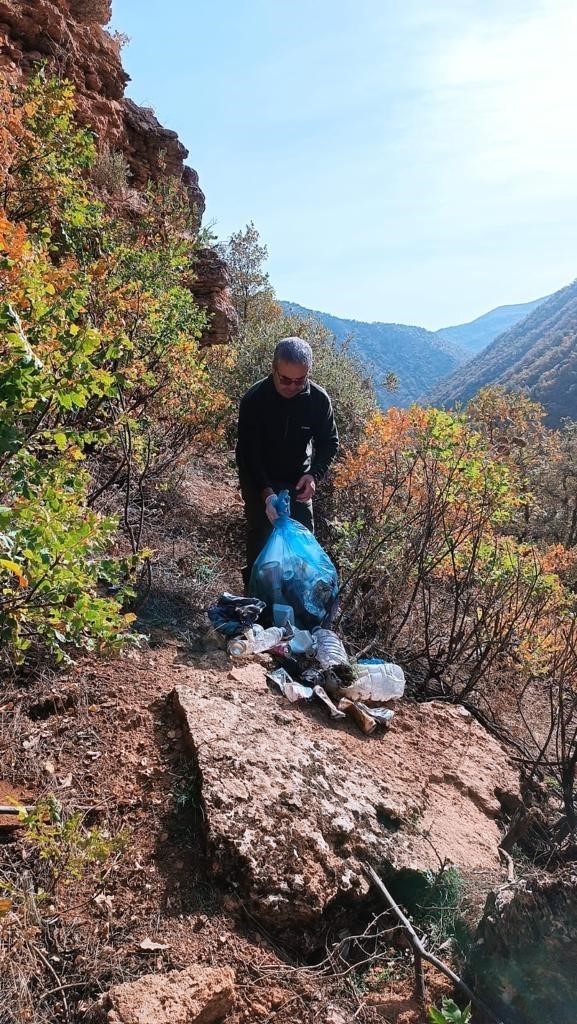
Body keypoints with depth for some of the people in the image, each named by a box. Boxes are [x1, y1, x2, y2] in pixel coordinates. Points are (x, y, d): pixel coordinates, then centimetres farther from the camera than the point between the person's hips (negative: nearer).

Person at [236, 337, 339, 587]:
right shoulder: (254, 399, -23)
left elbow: (329, 442, -2)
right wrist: (266, 492, -37)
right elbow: (246, 453, -24)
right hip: (259, 482, -2)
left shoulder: (319, 399, -15)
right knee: (260, 541, -3)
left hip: (298, 481, 3)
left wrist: (314, 474, -21)